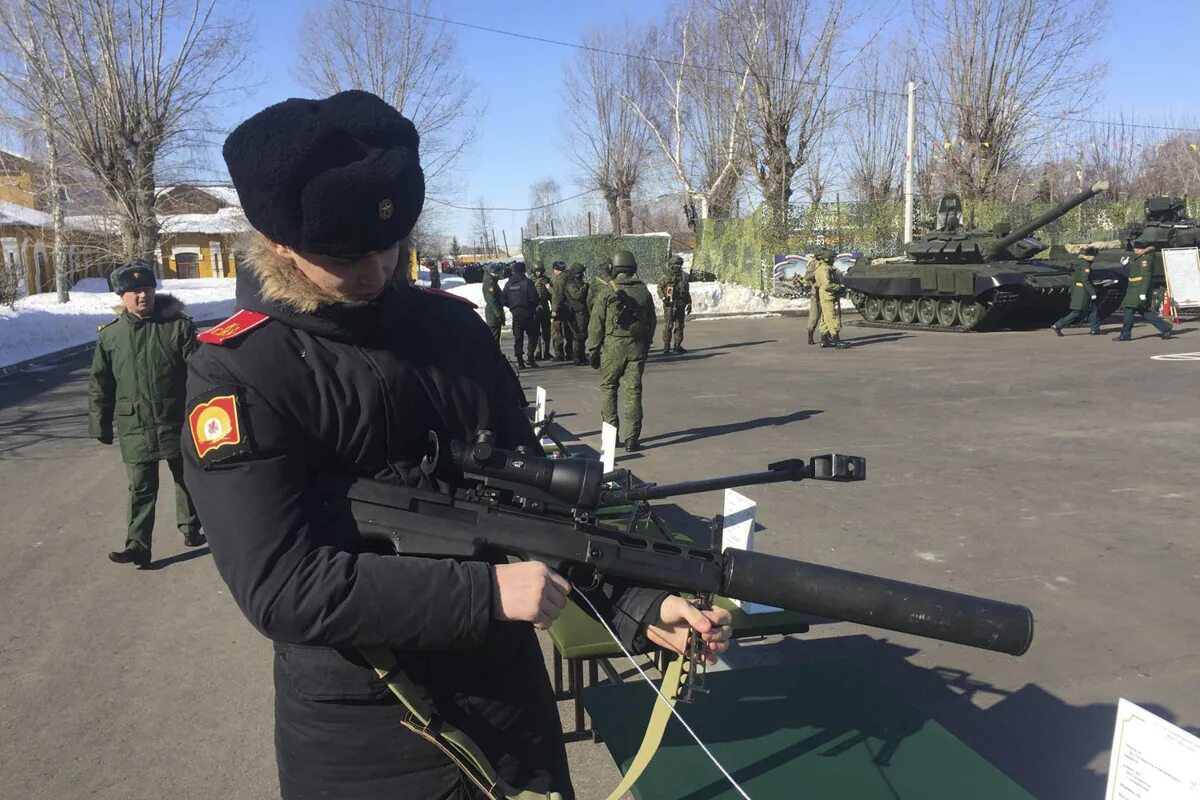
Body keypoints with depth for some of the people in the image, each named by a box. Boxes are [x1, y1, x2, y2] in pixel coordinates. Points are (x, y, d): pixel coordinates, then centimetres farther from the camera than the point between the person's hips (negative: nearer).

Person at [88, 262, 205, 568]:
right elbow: (100, 385, 7)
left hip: (177, 423, 0)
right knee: (141, 489, 2)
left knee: (186, 478, 15)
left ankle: (191, 528, 33)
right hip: (135, 427, 1)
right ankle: (138, 545, 5)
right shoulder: (110, 335, 1)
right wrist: (100, 424, 7)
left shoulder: (178, 325, -5)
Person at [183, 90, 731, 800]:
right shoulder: (236, 375, -15)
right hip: (358, 741, -3)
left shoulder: (456, 329, -1)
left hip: (509, 699, 4)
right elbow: (281, 585, -22)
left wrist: (635, 605, -9)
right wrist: (486, 594, -24)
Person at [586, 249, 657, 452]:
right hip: (637, 347, 3)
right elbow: (652, 322, 11)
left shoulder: (607, 291, -6)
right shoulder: (643, 291, 4)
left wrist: (593, 350, 1)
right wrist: (646, 345, 22)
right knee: (633, 391, 4)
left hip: (612, 346, -2)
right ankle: (632, 438, 4)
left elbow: (596, 324, -6)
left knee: (608, 387, 14)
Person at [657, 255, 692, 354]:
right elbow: (659, 288, 0)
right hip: (669, 304, -4)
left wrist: (689, 304, 10)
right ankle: (666, 347, -1)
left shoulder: (683, 277, 10)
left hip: (680, 305, 4)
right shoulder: (666, 276, -3)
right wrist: (664, 298, -13)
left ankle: (678, 346, 14)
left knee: (679, 325, 6)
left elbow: (687, 292, 16)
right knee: (668, 326, -5)